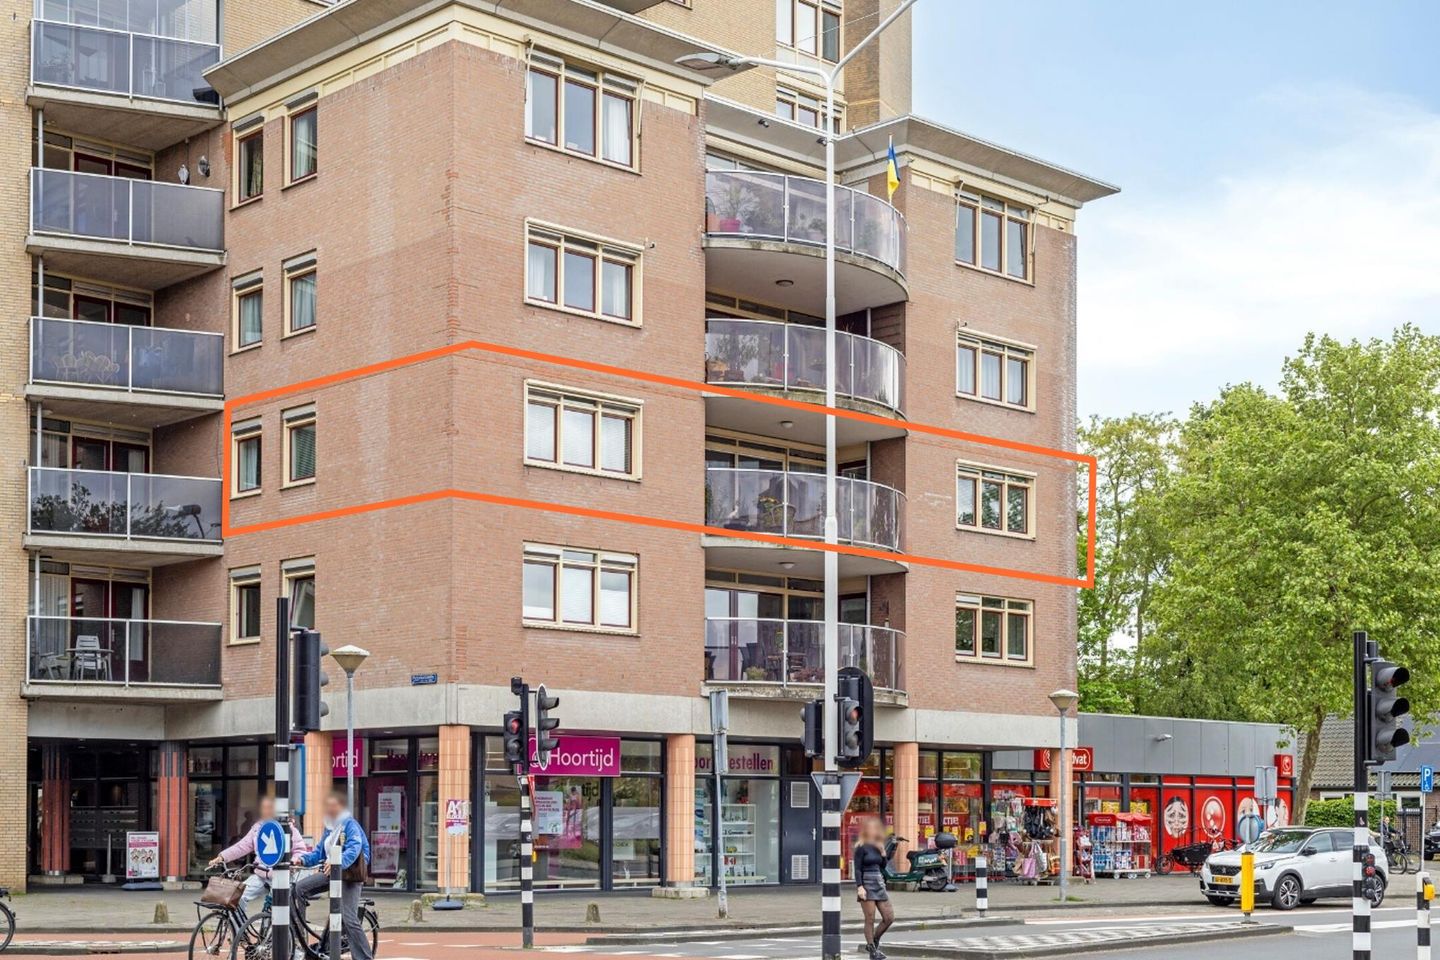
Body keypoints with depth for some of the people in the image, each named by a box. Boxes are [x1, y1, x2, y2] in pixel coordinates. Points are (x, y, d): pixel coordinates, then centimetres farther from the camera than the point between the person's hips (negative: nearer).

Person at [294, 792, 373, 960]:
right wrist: (303, 859, -4)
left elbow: (354, 849, -25)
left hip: (349, 874, -8)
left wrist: (337, 862, -42)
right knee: (300, 888, -9)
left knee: (349, 919, -14)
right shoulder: (329, 828, 16)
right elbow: (319, 852, 15)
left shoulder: (350, 824, -10)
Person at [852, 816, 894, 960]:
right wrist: (859, 887, -20)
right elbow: (857, 869, -10)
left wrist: (883, 854, 4)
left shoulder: (878, 847, 14)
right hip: (867, 885, -7)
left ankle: (873, 942, 19)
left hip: (879, 885, 7)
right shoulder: (861, 848, -5)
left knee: (889, 918, 3)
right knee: (870, 920, -3)